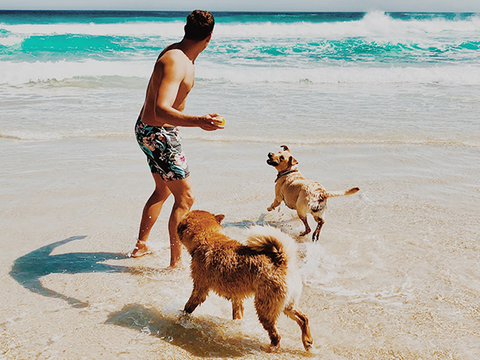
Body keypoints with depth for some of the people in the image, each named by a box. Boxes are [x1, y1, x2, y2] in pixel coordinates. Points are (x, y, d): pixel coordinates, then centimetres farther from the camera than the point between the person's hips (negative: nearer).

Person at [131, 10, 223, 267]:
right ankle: (176, 263, 3)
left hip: (148, 129, 10)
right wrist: (198, 121, -53)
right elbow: (161, 111, -39)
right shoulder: (176, 63, -27)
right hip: (157, 134, -10)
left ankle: (140, 246, 36)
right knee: (185, 197, -5)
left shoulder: (174, 52, 5)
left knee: (162, 191, 23)